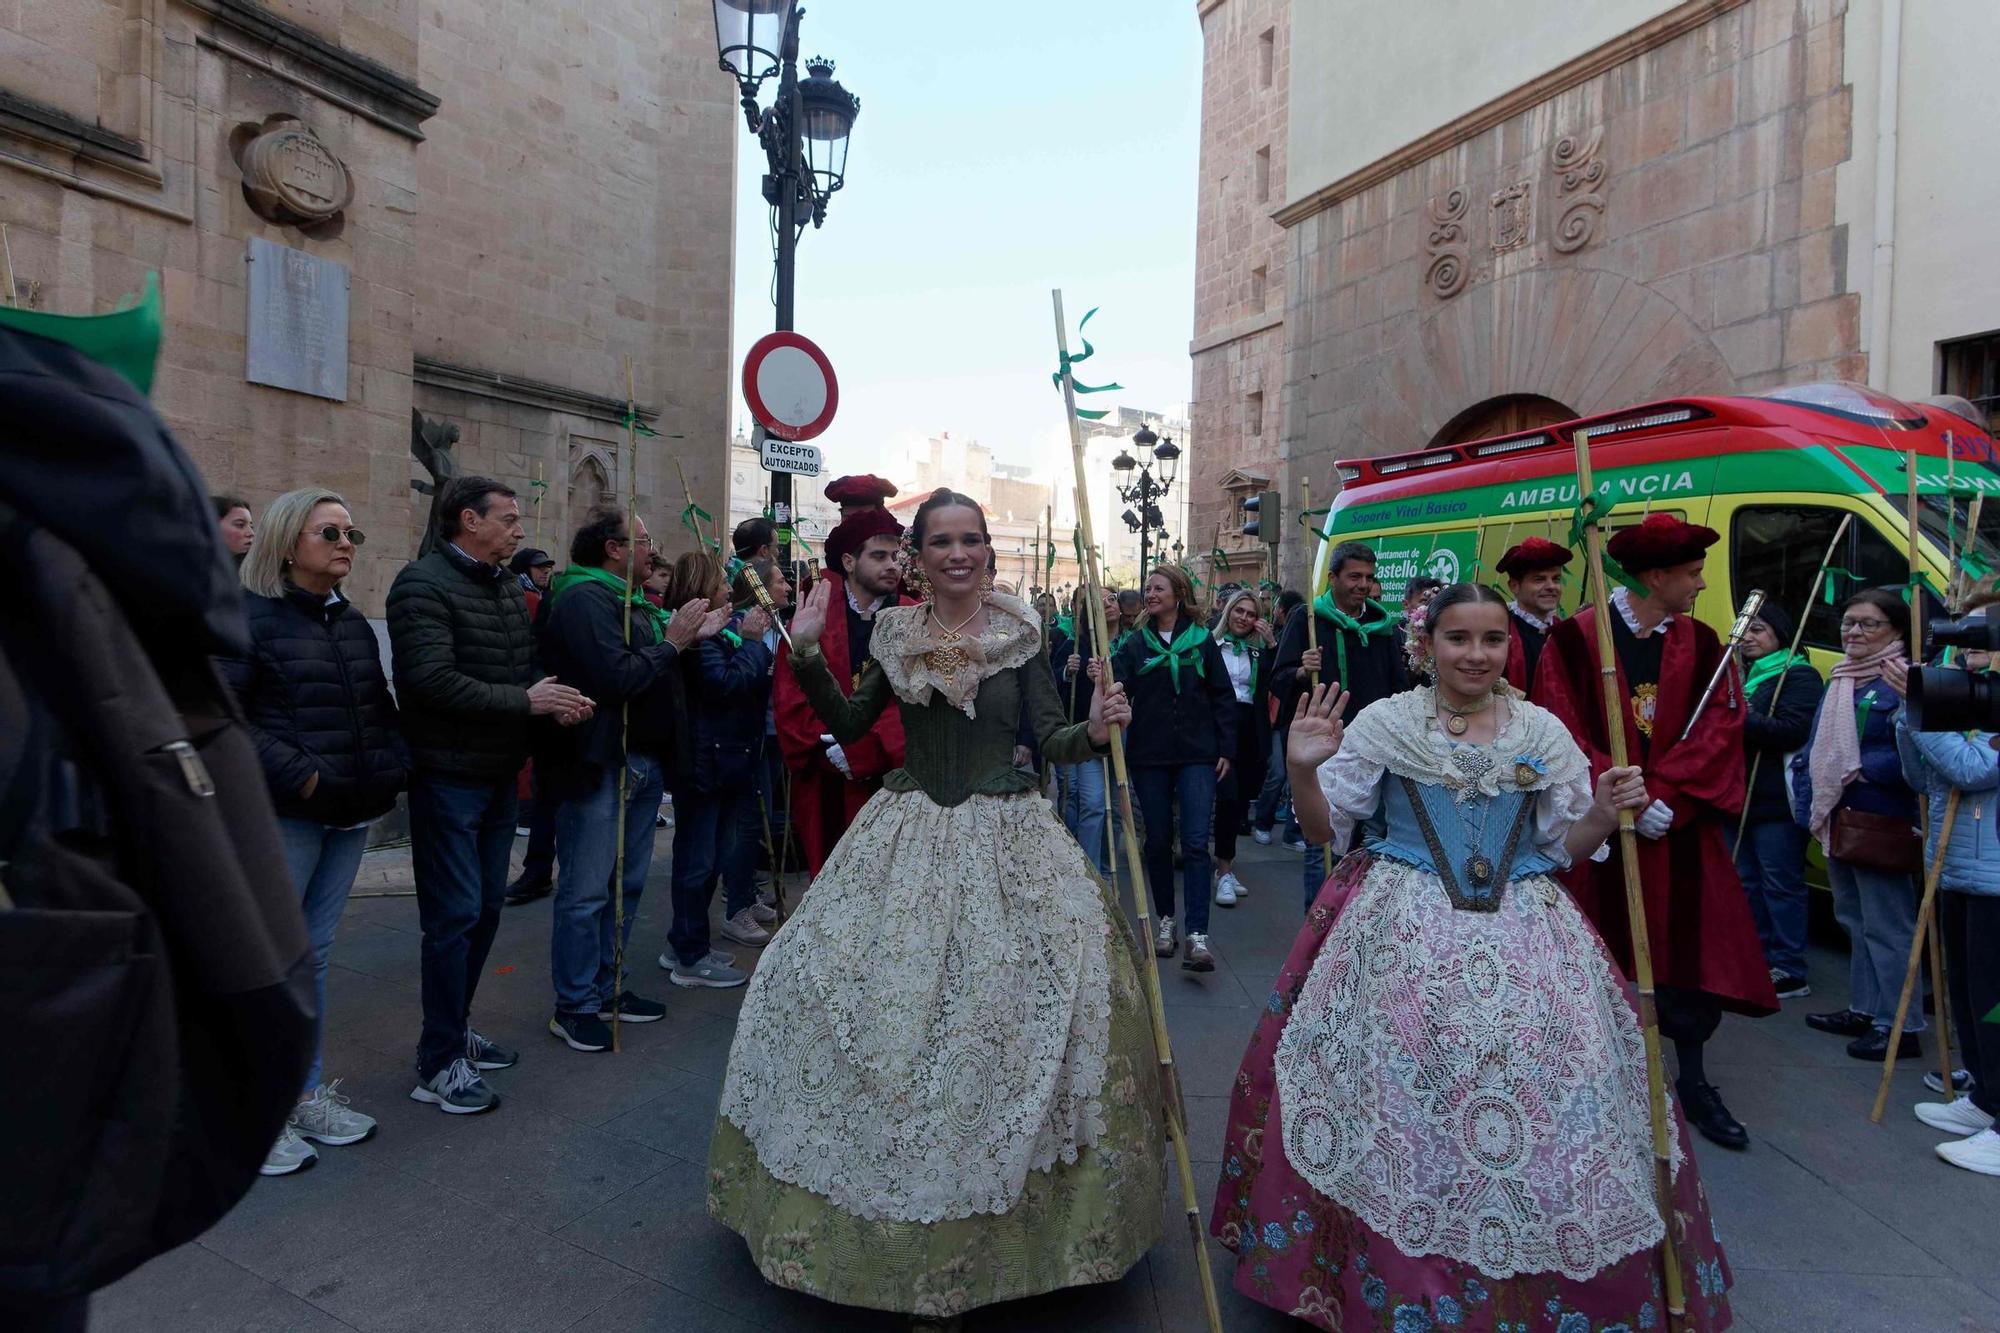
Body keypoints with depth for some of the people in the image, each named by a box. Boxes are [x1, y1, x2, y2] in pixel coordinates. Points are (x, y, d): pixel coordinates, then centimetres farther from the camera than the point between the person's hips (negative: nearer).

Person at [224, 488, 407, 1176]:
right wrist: (298, 776, -20)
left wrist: (389, 769, 5)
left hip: (349, 816, 7)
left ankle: (308, 1093, 27)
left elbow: (380, 706, 20)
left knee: (315, 953, 15)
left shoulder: (352, 622, 14)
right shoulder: (248, 615, -7)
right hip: (281, 816, -7)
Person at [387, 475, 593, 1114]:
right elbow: (431, 679, -25)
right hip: (448, 776, -9)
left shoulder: (506, 586, 13)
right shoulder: (424, 584, -14)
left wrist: (554, 698, -4)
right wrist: (525, 700, -22)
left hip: (499, 774, 9)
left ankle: (455, 1029, 33)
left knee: (486, 909, 17)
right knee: (455, 915, -3)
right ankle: (439, 1064, 11)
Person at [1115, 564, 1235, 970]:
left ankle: (1196, 935, -6)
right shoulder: (1136, 642, 5)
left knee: (1195, 842, -7)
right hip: (1149, 755, 2)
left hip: (1196, 755, -1)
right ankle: (1166, 919, 26)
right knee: (1158, 840, 10)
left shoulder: (1201, 639, 3)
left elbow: (1223, 696, 5)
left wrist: (1226, 749, 0)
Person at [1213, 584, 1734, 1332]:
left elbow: (1568, 847, 12)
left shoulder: (1543, 731, 6)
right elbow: (1324, 829, 1)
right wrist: (1302, 771, -17)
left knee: (1539, 1088, 0)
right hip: (1401, 935, -2)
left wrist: (1604, 814, -8)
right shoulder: (1384, 722, -1)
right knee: (1396, 1099, -2)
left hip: (1523, 939, 3)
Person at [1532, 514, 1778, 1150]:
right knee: (1597, 954, 8)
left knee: (1696, 947, 5)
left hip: (1681, 826, 4)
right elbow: (1566, 735, -13)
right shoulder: (1574, 638, -8)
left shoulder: (1701, 644, 6)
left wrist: (1667, 793, -15)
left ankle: (1693, 1080, 25)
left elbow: (1721, 725, -3)